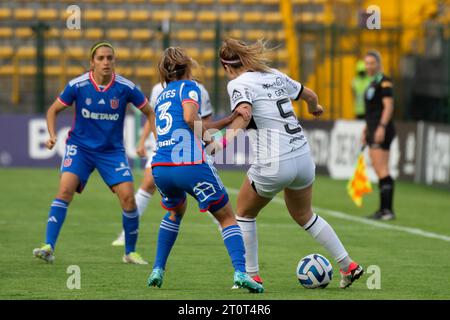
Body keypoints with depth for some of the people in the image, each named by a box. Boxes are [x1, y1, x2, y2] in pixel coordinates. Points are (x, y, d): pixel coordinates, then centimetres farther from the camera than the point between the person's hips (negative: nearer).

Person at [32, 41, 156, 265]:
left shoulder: (125, 87, -12)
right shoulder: (77, 85, -13)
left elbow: (149, 112, 3)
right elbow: (53, 110, 1)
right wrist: (52, 135, -15)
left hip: (112, 150, 1)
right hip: (80, 146, -1)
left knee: (127, 197, -11)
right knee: (65, 189, -22)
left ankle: (130, 252, 9)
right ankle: (48, 247, -22)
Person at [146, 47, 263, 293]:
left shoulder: (161, 96, 24)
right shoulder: (188, 86, 5)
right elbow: (190, 117, -13)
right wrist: (208, 138, 1)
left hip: (160, 168, 6)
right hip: (190, 164, -6)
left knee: (175, 212, 35)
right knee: (227, 217, 6)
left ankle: (158, 270, 26)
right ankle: (240, 272, -12)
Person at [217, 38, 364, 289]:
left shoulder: (239, 84, -6)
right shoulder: (275, 76, 13)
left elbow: (244, 113, -26)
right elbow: (310, 95, 27)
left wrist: (227, 139, -36)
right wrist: (315, 108, 47)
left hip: (273, 165, -6)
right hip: (303, 157, 6)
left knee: (245, 213, 20)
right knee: (304, 215, 28)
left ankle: (252, 276, 19)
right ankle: (349, 266, 25)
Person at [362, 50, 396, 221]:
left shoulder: (384, 82, -9)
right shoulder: (373, 83, 20)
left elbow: (388, 106, -18)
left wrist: (381, 127, -25)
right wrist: (366, 130, 25)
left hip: (381, 131, -10)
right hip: (373, 130, 10)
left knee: (382, 170, -14)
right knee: (379, 171, 7)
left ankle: (387, 210, -16)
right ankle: (383, 209, 8)